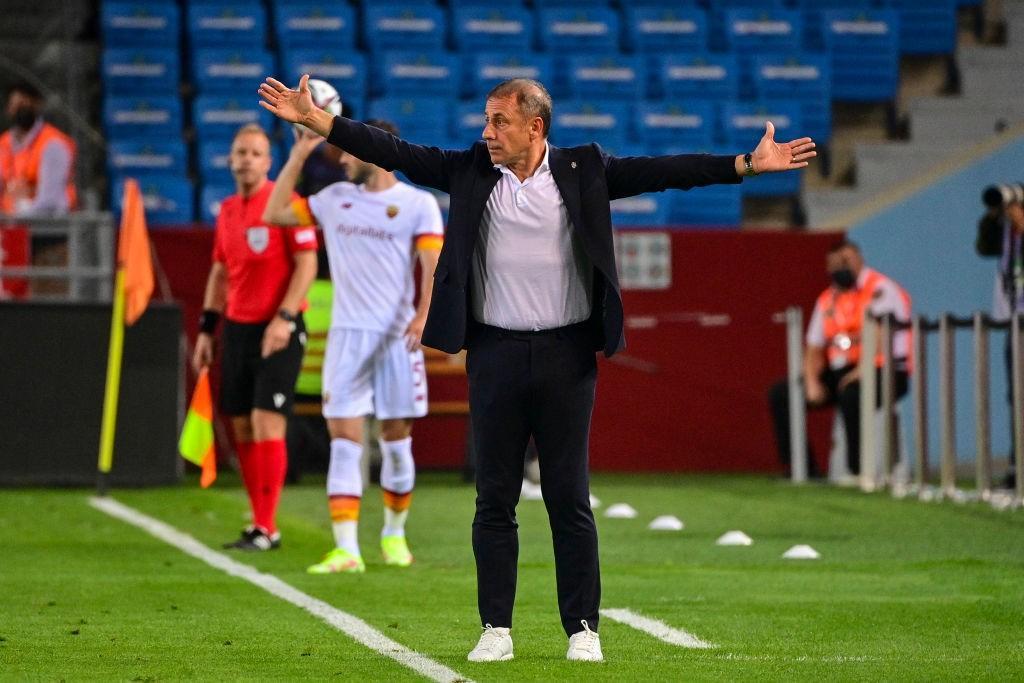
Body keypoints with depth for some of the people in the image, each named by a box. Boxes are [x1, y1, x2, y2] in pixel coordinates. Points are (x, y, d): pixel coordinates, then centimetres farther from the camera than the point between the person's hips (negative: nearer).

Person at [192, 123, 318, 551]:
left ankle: (267, 528, -9)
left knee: (267, 423, -12)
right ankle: (259, 523, 12)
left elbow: (306, 263, -12)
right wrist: (207, 330, 16)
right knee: (242, 427, 5)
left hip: (278, 330, -7)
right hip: (238, 326, 7)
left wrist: (284, 318, -19)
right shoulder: (228, 210, 13)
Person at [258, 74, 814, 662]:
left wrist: (747, 165, -10)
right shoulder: (470, 172, 5)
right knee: (495, 498, 4)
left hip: (566, 353, -1)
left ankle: (583, 629, 9)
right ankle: (496, 629, 10)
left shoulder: (583, 171, 1)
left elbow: (658, 172, -3)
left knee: (570, 499, 2)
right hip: (495, 354, 2)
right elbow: (397, 154, 2)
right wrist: (315, 121, -5)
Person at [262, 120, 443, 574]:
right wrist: (299, 155, 10)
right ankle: (346, 550, -15)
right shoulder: (335, 198, 11)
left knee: (396, 442, 6)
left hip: (397, 336, -3)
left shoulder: (418, 204, -2)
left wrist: (424, 314, -26)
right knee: (344, 441, -8)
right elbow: (275, 213, 16)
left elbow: (433, 264, -10)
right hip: (347, 334, 3)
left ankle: (394, 533, 27)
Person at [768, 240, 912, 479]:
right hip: (840, 371, 8)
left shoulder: (880, 290, -6)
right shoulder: (827, 300, 16)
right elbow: (814, 349, 16)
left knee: (851, 394, -40)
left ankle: (858, 469, -30)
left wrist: (865, 370, -30)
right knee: (780, 394, -3)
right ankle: (802, 470, -4)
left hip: (884, 373, -8)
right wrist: (812, 382, -2)